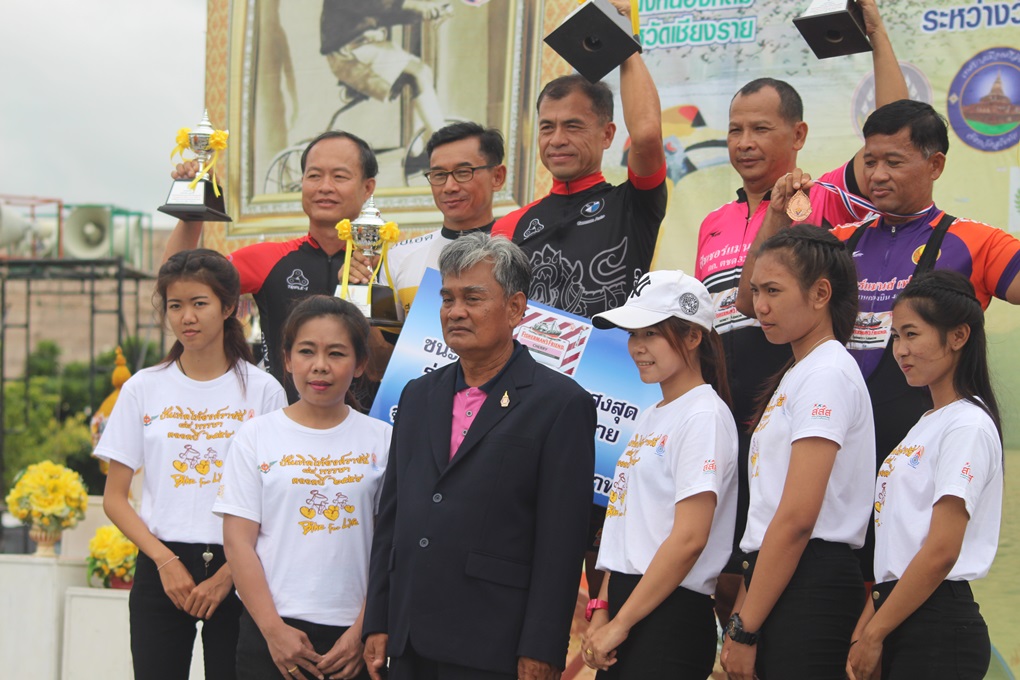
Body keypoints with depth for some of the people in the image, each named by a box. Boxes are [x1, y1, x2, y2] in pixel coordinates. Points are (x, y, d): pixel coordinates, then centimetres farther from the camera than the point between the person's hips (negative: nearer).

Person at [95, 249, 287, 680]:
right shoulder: (144, 389, 6)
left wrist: (226, 575, -8)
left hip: (235, 569, -1)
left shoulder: (262, 390, 1)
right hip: (161, 568, 1)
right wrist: (165, 560, -8)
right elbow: (115, 498, 6)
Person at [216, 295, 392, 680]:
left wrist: (364, 632, -6)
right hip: (270, 630, 0)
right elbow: (238, 541, 0)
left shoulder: (381, 440, 5)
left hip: (353, 634, 0)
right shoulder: (258, 436, 4)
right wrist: (274, 629, -8)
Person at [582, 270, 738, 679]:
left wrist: (620, 624, -16)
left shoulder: (704, 417, -10)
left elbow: (689, 539, -17)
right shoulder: (650, 419, 16)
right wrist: (603, 609, 5)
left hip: (669, 618, -8)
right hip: (625, 607, 8)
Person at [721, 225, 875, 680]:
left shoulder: (828, 374, -10)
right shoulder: (795, 374, 19)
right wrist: (740, 616, 15)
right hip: (778, 579, 9)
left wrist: (745, 628, -16)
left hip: (809, 586, -9)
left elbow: (797, 518, -18)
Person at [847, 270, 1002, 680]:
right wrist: (865, 629, 9)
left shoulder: (968, 425, -10)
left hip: (938, 626, -8)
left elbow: (941, 552, -17)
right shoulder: (926, 425, 17)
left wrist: (873, 635, -13)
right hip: (900, 622, 8)